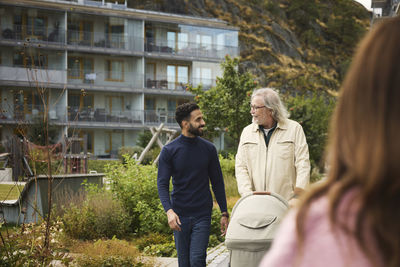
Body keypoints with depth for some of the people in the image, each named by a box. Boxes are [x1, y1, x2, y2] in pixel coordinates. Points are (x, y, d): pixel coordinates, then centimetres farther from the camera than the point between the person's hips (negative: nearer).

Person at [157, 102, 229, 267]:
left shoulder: (208, 149, 2)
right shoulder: (169, 151, -3)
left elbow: (217, 183, 9)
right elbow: (162, 184, -6)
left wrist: (224, 213, 6)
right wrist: (169, 211, -22)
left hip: (202, 215, 0)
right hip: (180, 216, 0)